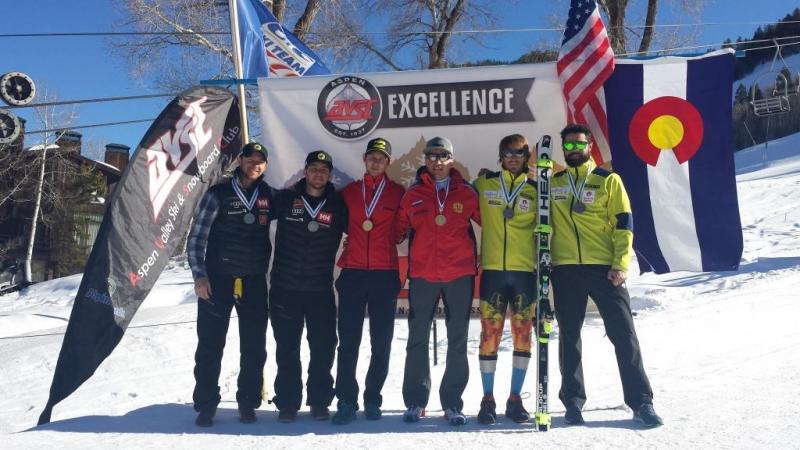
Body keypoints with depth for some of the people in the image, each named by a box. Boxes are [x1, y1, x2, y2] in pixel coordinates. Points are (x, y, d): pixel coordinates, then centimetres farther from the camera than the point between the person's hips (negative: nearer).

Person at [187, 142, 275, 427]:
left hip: (254, 282, 2)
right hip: (217, 280, -2)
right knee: (210, 345, 3)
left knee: (254, 346, 6)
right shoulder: (218, 194, -1)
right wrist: (199, 275, -9)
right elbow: (196, 237, -2)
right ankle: (206, 404, 15)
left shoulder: (270, 196, 6)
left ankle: (248, 402, 19)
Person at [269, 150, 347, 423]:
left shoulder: (337, 205, 2)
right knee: (287, 349, 8)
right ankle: (287, 402, 21)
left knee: (323, 349, 5)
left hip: (321, 289, 0)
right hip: (285, 287, 0)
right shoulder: (286, 198, 1)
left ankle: (320, 401, 21)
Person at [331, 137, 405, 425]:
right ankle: (346, 401, 6)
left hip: (384, 275, -1)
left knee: (381, 341, 4)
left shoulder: (398, 193, 6)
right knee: (348, 341, -1)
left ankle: (372, 399, 16)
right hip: (353, 273, 1)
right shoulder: (348, 192, 11)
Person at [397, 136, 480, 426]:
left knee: (457, 341, 6)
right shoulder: (413, 195, 6)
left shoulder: (466, 193, 4)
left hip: (460, 274, 0)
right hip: (422, 275, 0)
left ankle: (452, 403, 17)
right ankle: (415, 401, 17)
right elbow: (398, 229, 8)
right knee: (417, 339, 6)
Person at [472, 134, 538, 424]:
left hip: (525, 270, 1)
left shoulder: (535, 189, 10)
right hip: (492, 269, -1)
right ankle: (488, 399, 10)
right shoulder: (484, 184, 8)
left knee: (523, 334, 3)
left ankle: (515, 399, 16)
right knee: (490, 333, -2)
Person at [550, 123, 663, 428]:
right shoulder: (552, 183, 13)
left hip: (604, 268, -2)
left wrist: (620, 264, -9)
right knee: (569, 336, 7)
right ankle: (573, 401, 18)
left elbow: (623, 225, 1)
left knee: (623, 334, -1)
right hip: (565, 269, 2)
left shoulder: (608, 181, 7)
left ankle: (641, 402, 9)